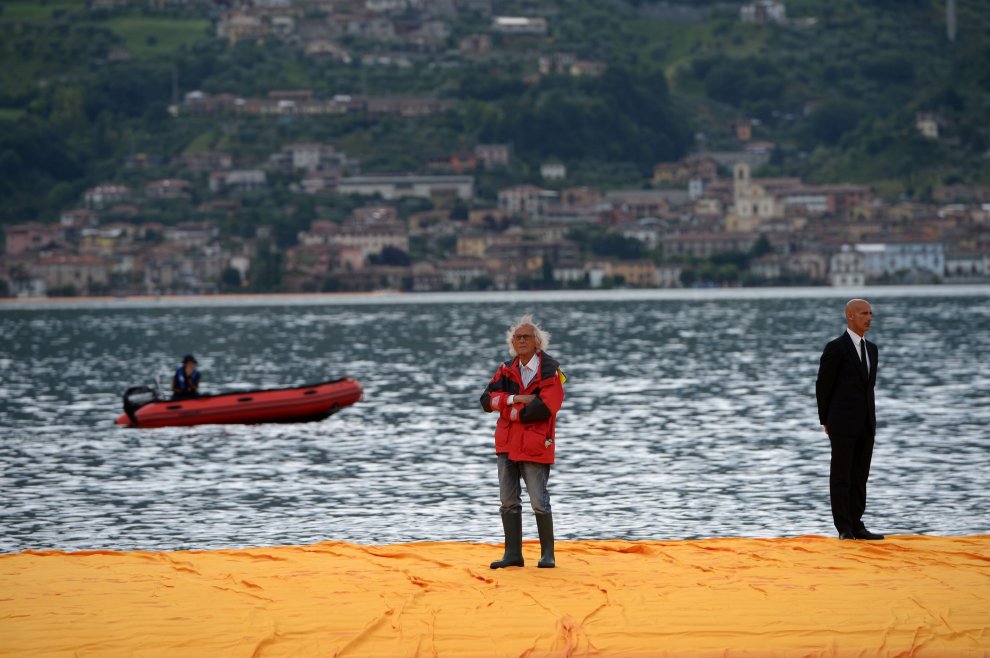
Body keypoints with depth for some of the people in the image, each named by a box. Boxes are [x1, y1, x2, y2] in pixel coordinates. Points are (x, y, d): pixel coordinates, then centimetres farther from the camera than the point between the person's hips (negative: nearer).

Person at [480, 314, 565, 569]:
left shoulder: (549, 370, -8)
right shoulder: (507, 370, 9)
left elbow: (544, 408, -19)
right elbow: (487, 400, -2)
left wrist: (511, 412, -9)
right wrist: (516, 399, -17)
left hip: (535, 445, -6)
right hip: (507, 443, 6)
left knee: (539, 502, -4)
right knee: (509, 502, 8)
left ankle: (547, 554, 8)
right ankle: (513, 553, 15)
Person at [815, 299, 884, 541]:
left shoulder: (871, 349, 13)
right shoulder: (836, 348, -8)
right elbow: (823, 386, -3)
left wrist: (870, 419, 14)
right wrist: (826, 420, 2)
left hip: (865, 425, 7)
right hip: (842, 425, -7)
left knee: (860, 478, 7)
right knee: (841, 477, -1)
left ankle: (857, 526, 11)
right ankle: (844, 528, 0)